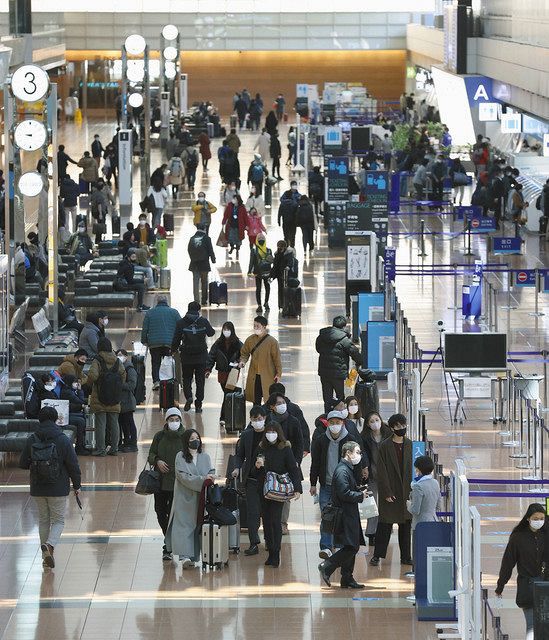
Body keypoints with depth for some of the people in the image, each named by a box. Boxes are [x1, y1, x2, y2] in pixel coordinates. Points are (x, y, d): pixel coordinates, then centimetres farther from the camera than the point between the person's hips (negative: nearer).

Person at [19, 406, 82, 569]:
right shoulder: (63, 440, -11)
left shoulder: (31, 440, -6)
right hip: (58, 489, -2)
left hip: (37, 489, 2)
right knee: (58, 520, 9)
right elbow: (73, 465, -8)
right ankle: (50, 544, -18)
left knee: (43, 520, 17)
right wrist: (76, 485, 5)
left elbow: (23, 464, 1)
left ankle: (46, 555, 19)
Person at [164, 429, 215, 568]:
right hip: (185, 497, -4)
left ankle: (193, 556, 9)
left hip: (200, 498, 4)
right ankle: (184, 556, -20)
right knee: (184, 525, -11)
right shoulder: (180, 457, -2)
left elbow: (212, 472, 7)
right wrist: (202, 479, -19)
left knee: (197, 526, 4)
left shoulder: (205, 457, 12)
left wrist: (211, 477, -17)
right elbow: (184, 477, -11)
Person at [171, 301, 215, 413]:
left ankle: (188, 396, -10)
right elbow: (211, 333, 11)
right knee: (200, 380, 8)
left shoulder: (181, 322, -7)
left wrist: (173, 350, 14)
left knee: (186, 378, 15)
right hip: (201, 356, 1)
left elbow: (176, 338, -3)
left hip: (186, 357, 0)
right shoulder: (203, 321, -5)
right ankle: (198, 405, 7)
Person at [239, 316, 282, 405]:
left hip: (268, 376, -4)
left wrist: (278, 373, -8)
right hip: (254, 376, 4)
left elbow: (277, 358, -6)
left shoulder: (272, 341, -9)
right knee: (256, 400, 10)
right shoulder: (250, 340, 3)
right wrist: (243, 361, -8)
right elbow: (244, 353, 14)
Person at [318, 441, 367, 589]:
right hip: (345, 515, -11)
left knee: (352, 547, 11)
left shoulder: (348, 469, 18)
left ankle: (347, 579, 14)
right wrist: (360, 495, -13)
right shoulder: (342, 471, -16)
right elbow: (344, 493, -23)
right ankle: (326, 567, -8)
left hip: (350, 515, 11)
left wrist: (359, 490, 11)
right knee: (351, 547, -13)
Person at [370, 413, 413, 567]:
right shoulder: (385, 446, -5)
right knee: (385, 525, 0)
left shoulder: (410, 445, 5)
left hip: (407, 492, 3)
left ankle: (406, 557, 16)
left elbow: (414, 469, 8)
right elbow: (382, 472, -7)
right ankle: (377, 555, 7)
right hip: (390, 493, -3)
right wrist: (386, 492, -13)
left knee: (406, 525, 9)